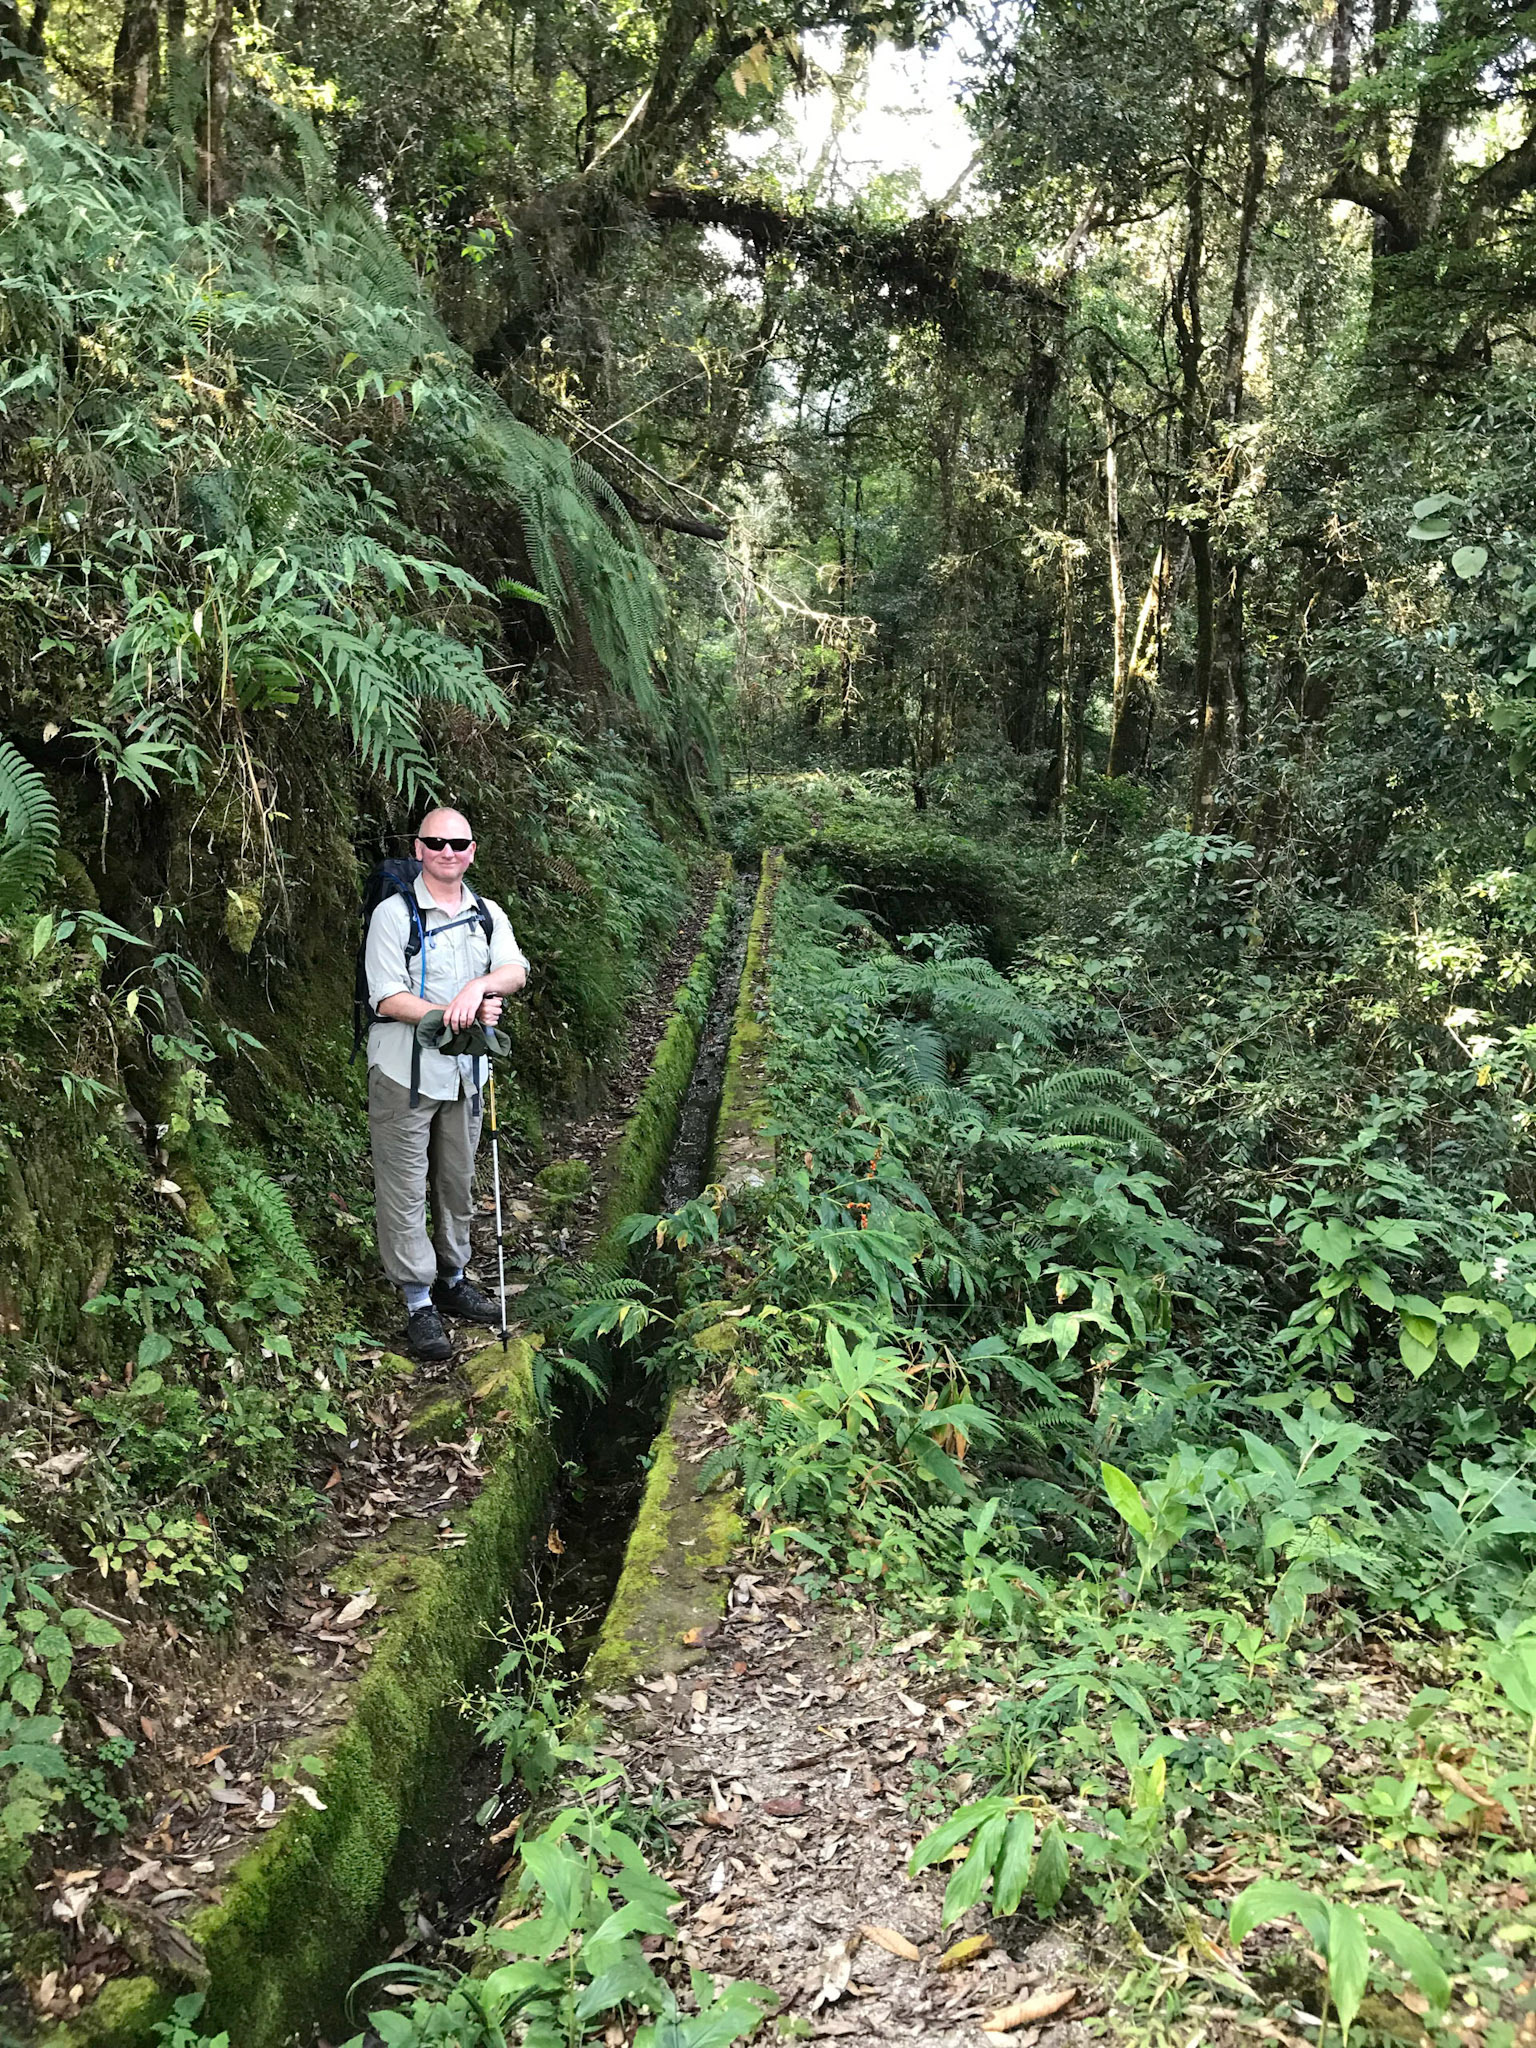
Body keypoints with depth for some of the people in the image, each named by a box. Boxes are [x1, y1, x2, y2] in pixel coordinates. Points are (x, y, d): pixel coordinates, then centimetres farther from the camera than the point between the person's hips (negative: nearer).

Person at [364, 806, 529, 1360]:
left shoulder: (488, 914, 8)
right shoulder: (394, 914, -8)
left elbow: (515, 971, -8)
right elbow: (387, 1000, -15)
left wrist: (479, 987, -29)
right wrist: (456, 1014, -24)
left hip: (465, 1071, 5)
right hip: (406, 1072, -5)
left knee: (458, 1182, 16)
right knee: (406, 1190, -1)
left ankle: (452, 1280, 32)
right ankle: (418, 1304, 7)